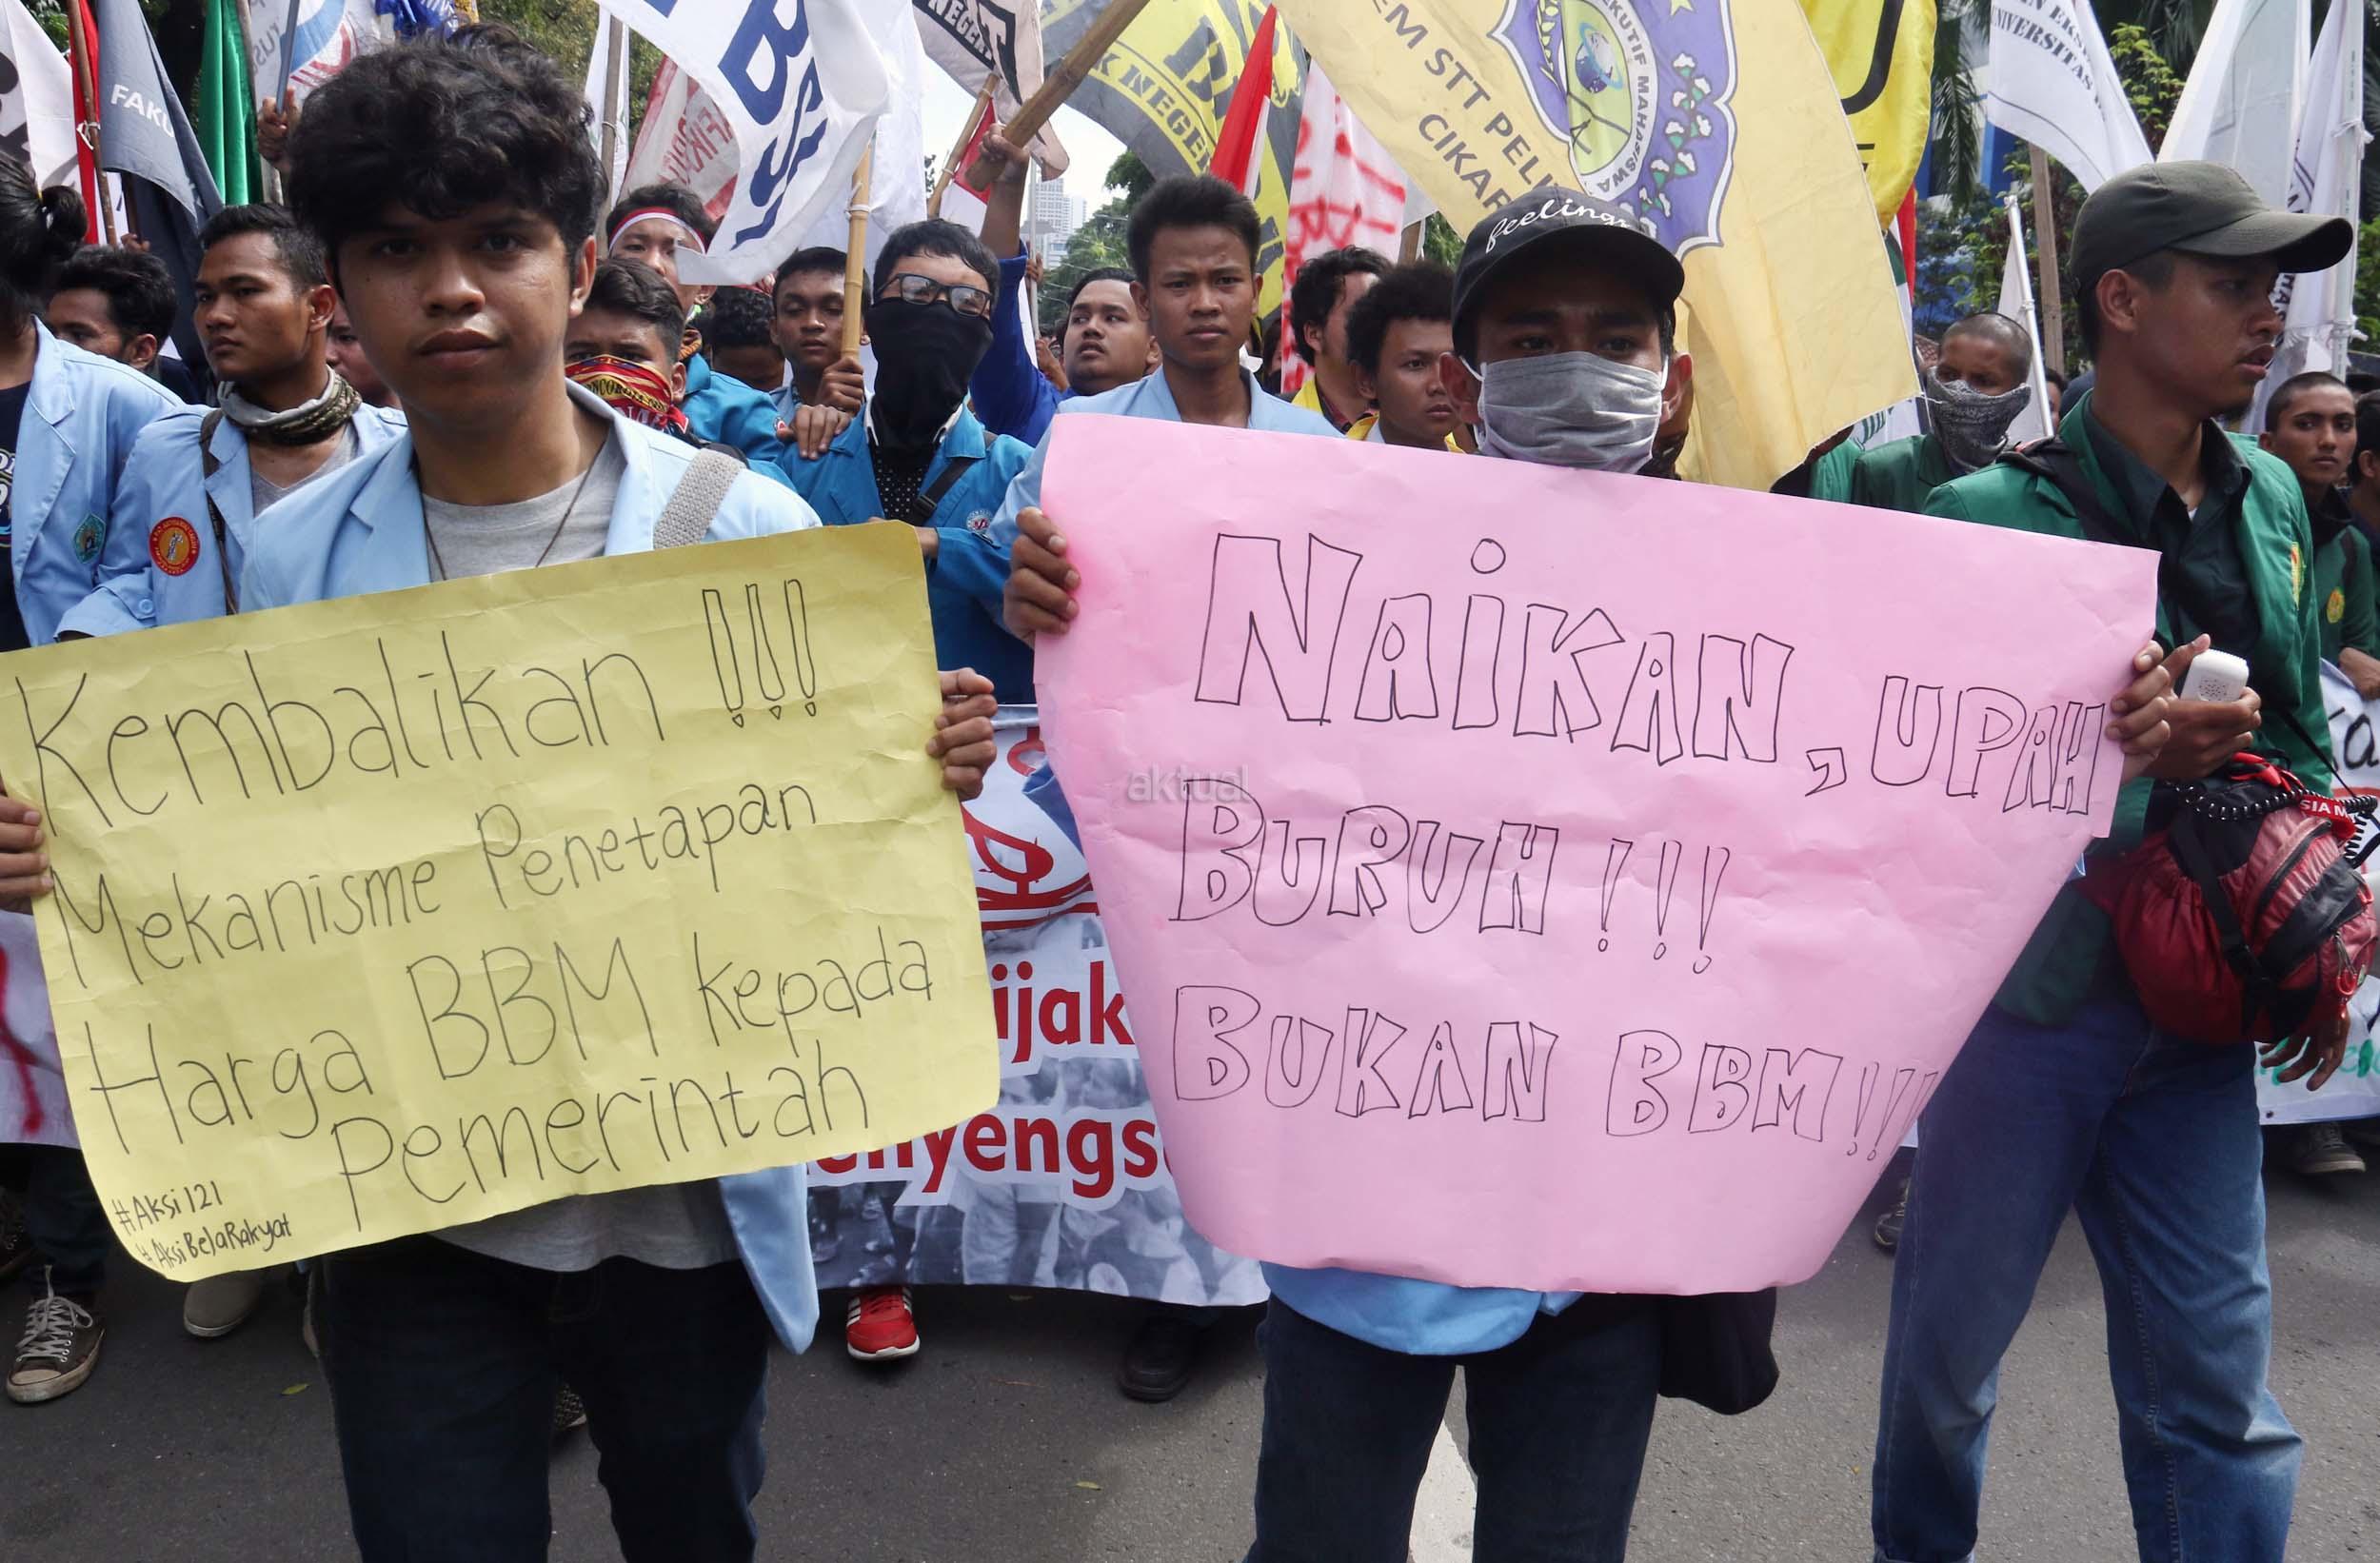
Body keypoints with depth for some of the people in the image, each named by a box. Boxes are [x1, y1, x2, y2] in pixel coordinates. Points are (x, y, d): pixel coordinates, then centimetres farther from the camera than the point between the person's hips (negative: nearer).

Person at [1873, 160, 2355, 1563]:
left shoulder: (2272, 502, 7)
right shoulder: (1989, 516, -13)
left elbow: (2299, 738, 17)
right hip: (2028, 987, -4)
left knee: (2216, 1382, 8)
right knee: (1952, 1341, 14)